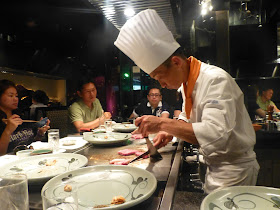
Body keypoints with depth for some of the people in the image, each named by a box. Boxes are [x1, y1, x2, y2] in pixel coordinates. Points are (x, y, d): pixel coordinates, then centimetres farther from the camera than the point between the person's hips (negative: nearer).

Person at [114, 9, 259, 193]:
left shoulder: (216, 80, -26)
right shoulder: (187, 83, 1)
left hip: (234, 171, -7)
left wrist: (164, 124, -36)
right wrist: (171, 130, -4)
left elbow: (215, 135, -37)